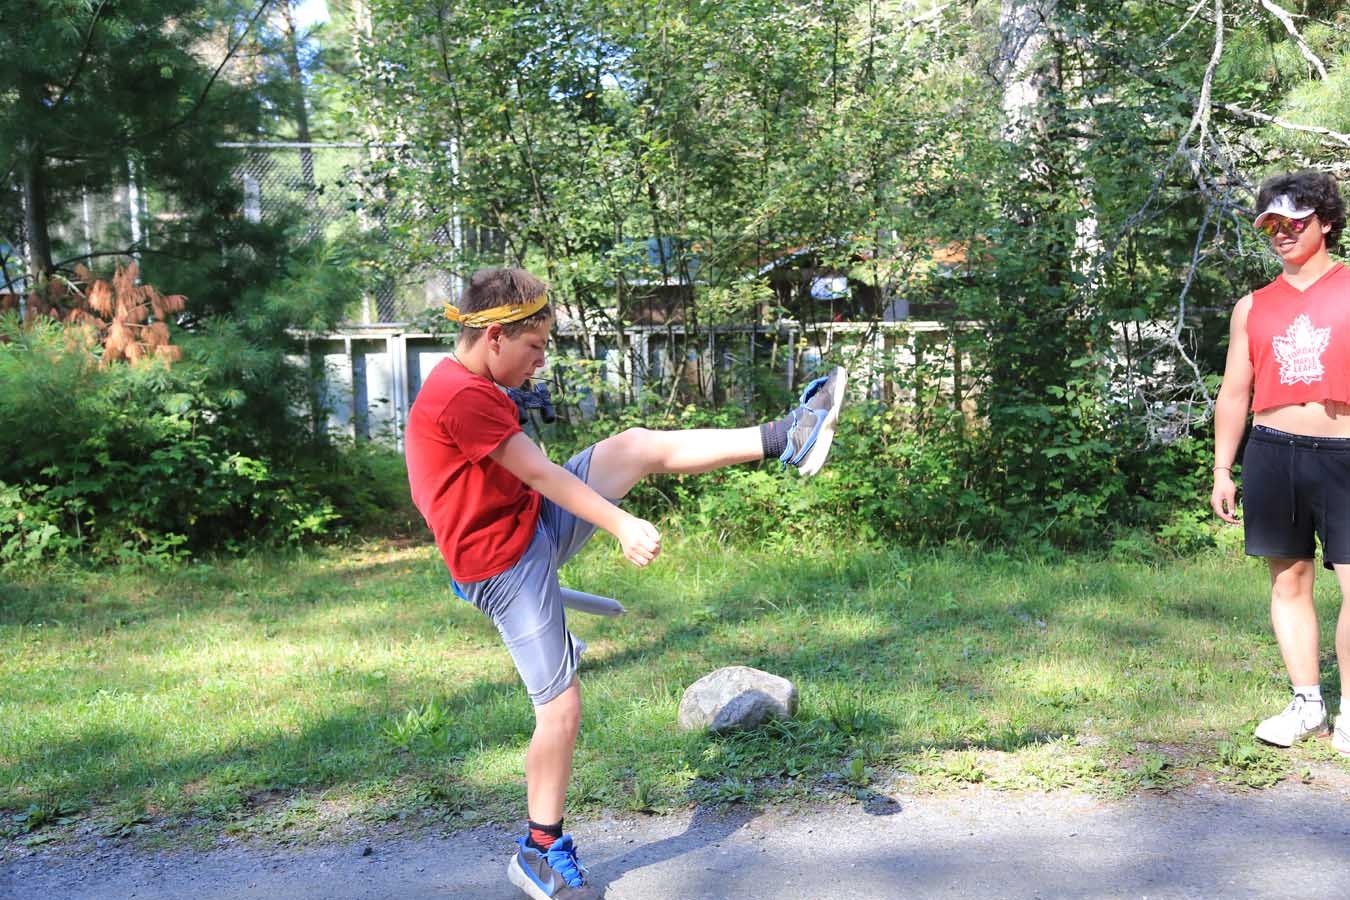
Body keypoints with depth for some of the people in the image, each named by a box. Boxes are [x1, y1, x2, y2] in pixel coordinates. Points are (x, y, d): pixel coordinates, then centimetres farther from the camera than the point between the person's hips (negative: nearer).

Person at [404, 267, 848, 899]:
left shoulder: (464, 387, 12)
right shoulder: (462, 395, -21)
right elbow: (541, 473, -20)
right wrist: (622, 526, -17)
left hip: (537, 524, 10)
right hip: (507, 565, -10)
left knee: (638, 446, -3)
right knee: (561, 709, -6)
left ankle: (784, 439, -1)